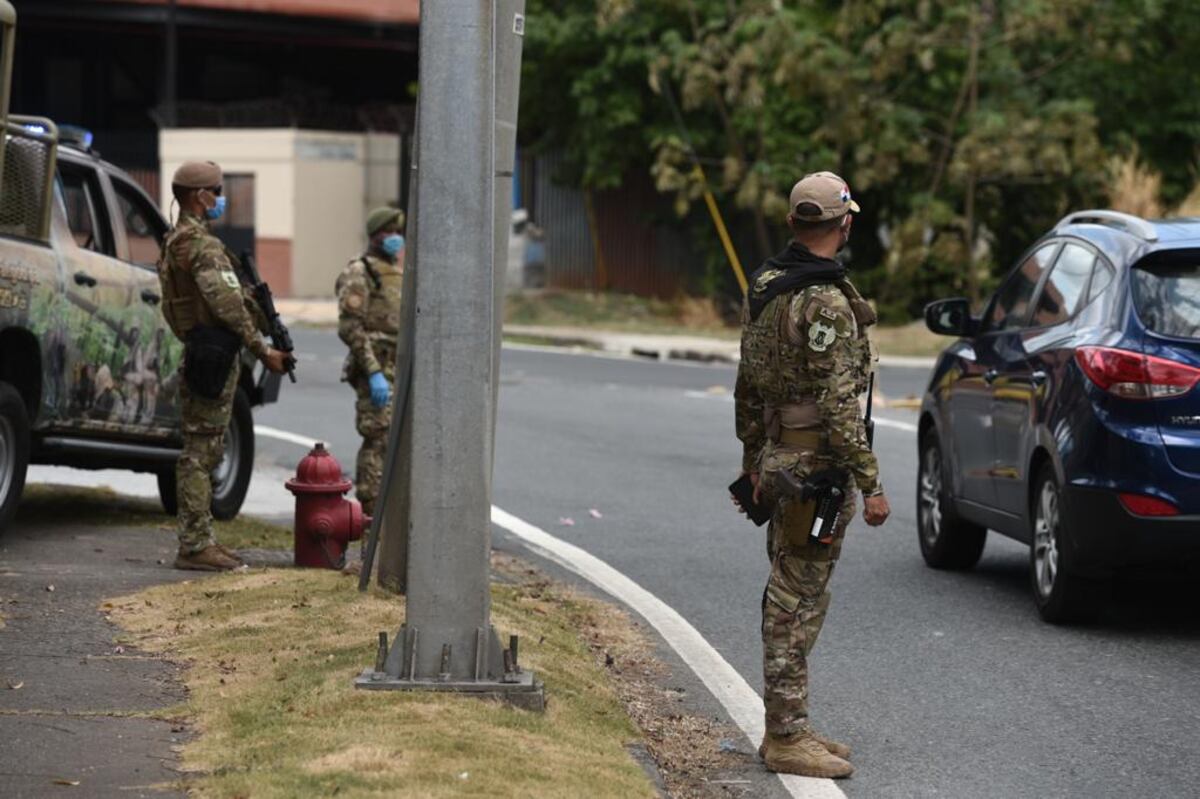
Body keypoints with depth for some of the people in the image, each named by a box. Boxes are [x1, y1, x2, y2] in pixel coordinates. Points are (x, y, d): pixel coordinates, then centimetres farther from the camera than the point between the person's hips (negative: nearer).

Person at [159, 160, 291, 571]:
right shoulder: (202, 245, -16)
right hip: (215, 356, -11)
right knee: (201, 452, -9)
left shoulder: (176, 241, 18)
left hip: (200, 352, 11)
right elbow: (227, 304, -21)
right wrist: (263, 351, -18)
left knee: (203, 452, 14)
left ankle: (199, 540, 18)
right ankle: (194, 545, -8)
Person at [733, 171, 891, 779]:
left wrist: (752, 461, 25)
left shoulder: (764, 285, 10)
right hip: (815, 465, -9)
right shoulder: (825, 301, -19)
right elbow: (839, 403, -22)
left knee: (788, 597, 15)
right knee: (798, 603, -4)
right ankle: (786, 738, 1)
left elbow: (749, 384, 17)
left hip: (778, 455, 10)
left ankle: (787, 727, 23)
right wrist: (871, 485, -20)